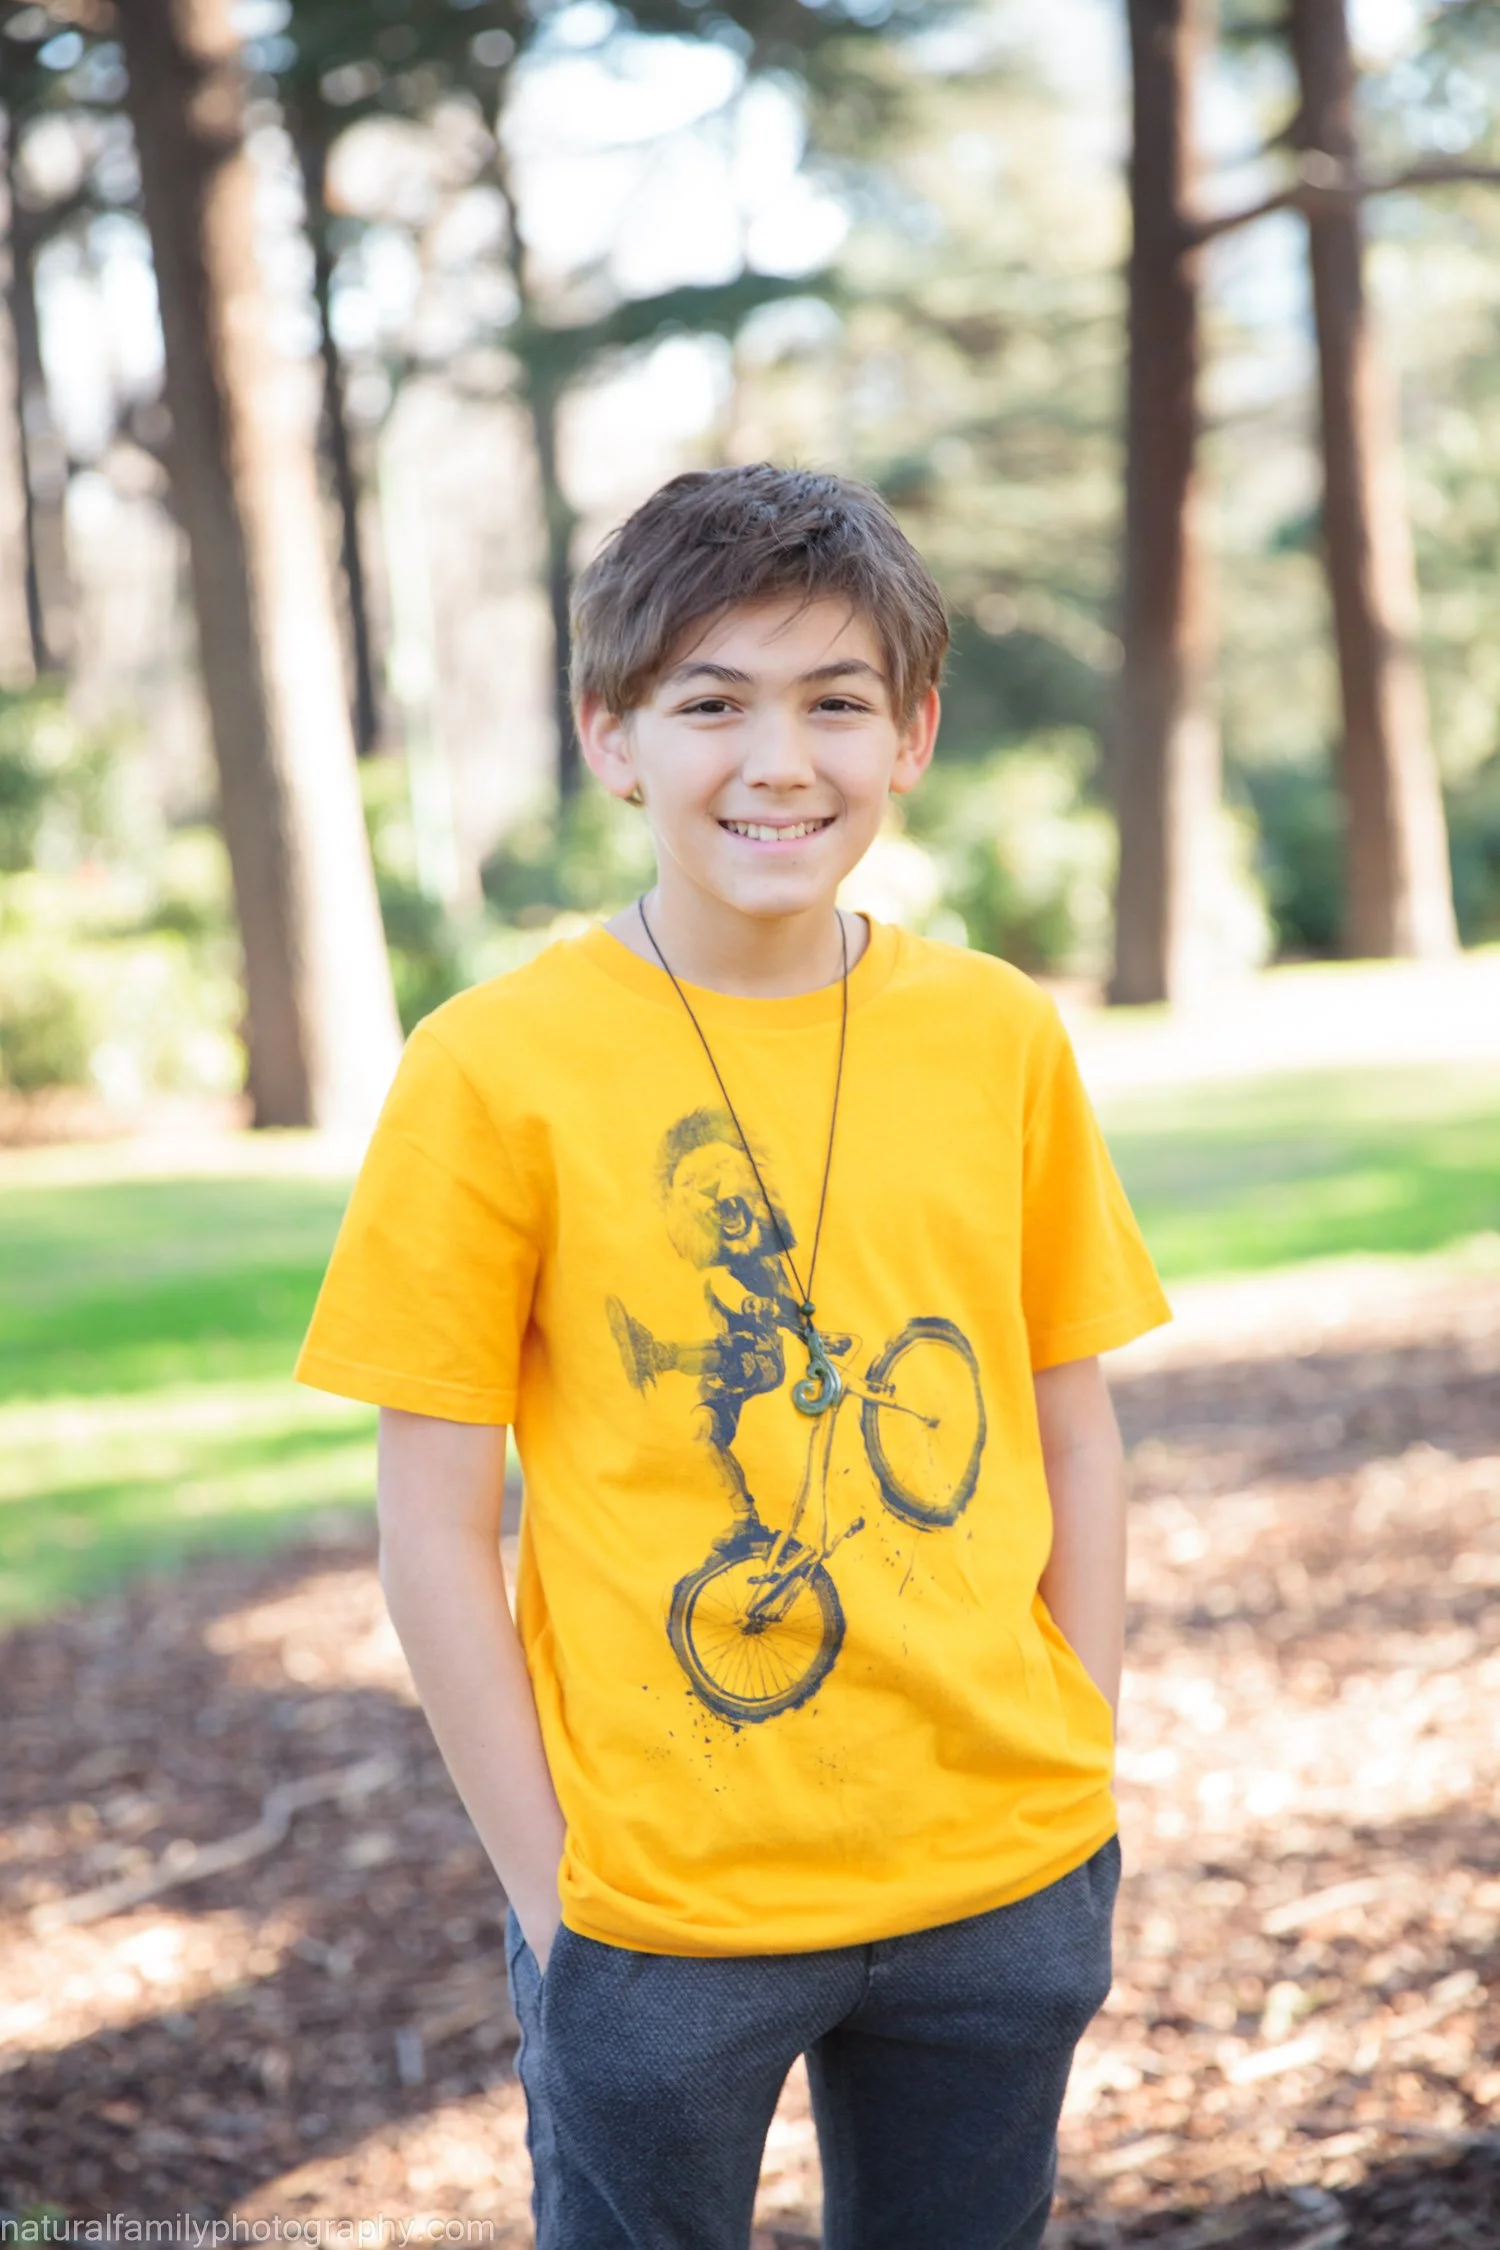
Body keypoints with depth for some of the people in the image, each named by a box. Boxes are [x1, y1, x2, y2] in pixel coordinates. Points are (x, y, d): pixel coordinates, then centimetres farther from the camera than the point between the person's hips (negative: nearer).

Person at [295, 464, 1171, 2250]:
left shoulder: (1003, 1040, 0)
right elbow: (435, 1531, -7)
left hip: (1005, 1883, 3)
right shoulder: (493, 1075, -10)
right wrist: (552, 1890, -7)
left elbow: (1071, 1434, 7)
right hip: (660, 1906, -3)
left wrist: (1076, 1791, 3)